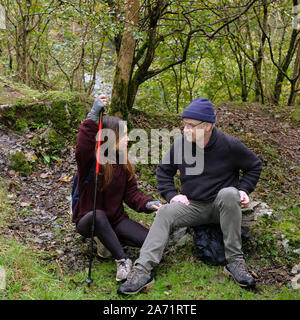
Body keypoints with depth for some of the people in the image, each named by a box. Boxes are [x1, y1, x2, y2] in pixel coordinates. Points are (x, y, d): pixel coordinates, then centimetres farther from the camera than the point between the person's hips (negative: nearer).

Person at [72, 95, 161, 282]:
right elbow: (82, 149, -42)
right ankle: (123, 260, -27)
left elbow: (131, 193, 0)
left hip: (116, 219, 5)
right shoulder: (90, 160, -17)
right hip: (88, 221, -5)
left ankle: (106, 239, 5)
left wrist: (147, 204, -21)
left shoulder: (124, 163, 3)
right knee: (97, 216, -42)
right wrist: (93, 115, -46)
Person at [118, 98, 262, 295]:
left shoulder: (229, 145, -10)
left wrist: (244, 190, -7)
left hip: (223, 205, -3)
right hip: (193, 206, 3)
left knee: (229, 193, -36)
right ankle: (143, 269, -33)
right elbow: (164, 170, 13)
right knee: (165, 213, -23)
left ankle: (235, 261, -29)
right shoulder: (181, 143, -3)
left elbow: (255, 166, 6)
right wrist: (172, 195, -1)